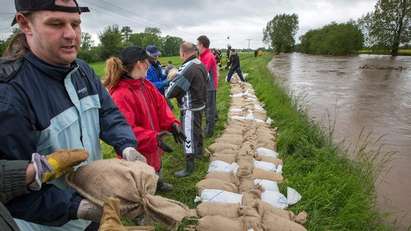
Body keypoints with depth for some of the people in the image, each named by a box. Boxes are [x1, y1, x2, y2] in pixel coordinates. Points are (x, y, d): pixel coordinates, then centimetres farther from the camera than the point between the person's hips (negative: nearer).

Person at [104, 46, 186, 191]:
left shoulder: (146, 85, 1)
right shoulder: (120, 95, -27)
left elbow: (160, 105, 0)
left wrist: (172, 123, -16)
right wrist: (153, 138, -38)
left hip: (152, 147, 8)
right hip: (136, 155, -8)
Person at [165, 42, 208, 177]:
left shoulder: (187, 68, -22)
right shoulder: (200, 64, 5)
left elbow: (174, 88, -19)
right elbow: (205, 81, 15)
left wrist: (166, 94, 1)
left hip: (190, 108, -9)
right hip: (200, 104, 9)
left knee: (188, 135, -2)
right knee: (197, 129, 26)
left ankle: (189, 167, 6)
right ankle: (199, 151, 47)